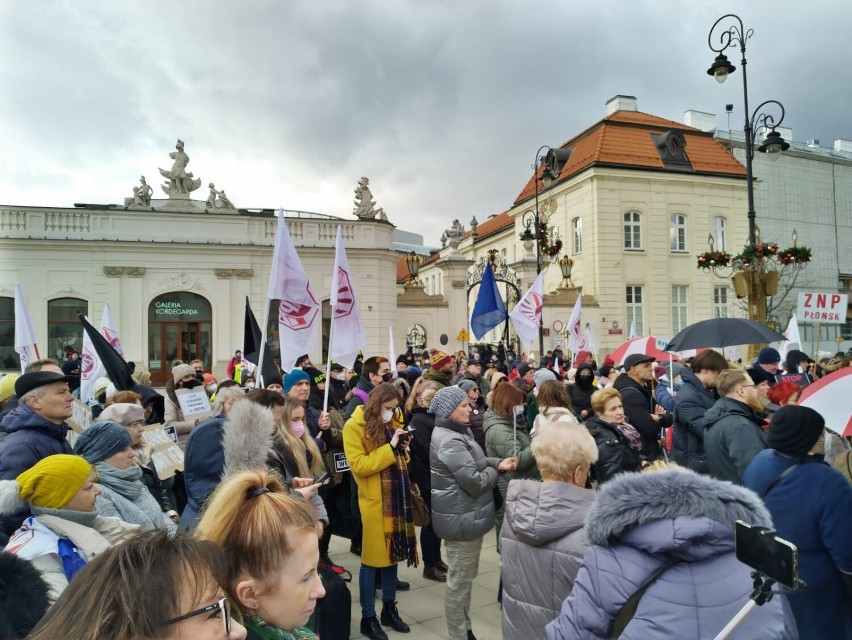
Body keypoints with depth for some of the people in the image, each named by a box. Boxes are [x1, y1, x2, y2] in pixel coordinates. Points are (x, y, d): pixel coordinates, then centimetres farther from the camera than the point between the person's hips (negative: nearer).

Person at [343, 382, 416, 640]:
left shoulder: (391, 423, 11)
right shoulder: (354, 426, -10)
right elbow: (359, 466, -18)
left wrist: (403, 448, -2)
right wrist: (390, 448, -20)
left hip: (397, 497, 7)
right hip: (374, 501, -6)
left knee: (392, 553, 15)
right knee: (373, 557, 4)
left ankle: (389, 609, 30)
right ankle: (368, 618, 19)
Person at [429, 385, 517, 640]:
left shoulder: (459, 431, 7)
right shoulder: (449, 442, -26)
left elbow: (475, 461, 15)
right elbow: (475, 482, -26)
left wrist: (498, 463, -3)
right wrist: (494, 471, -6)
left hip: (465, 515, 11)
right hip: (462, 519, -11)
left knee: (466, 576, 24)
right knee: (460, 581, 5)